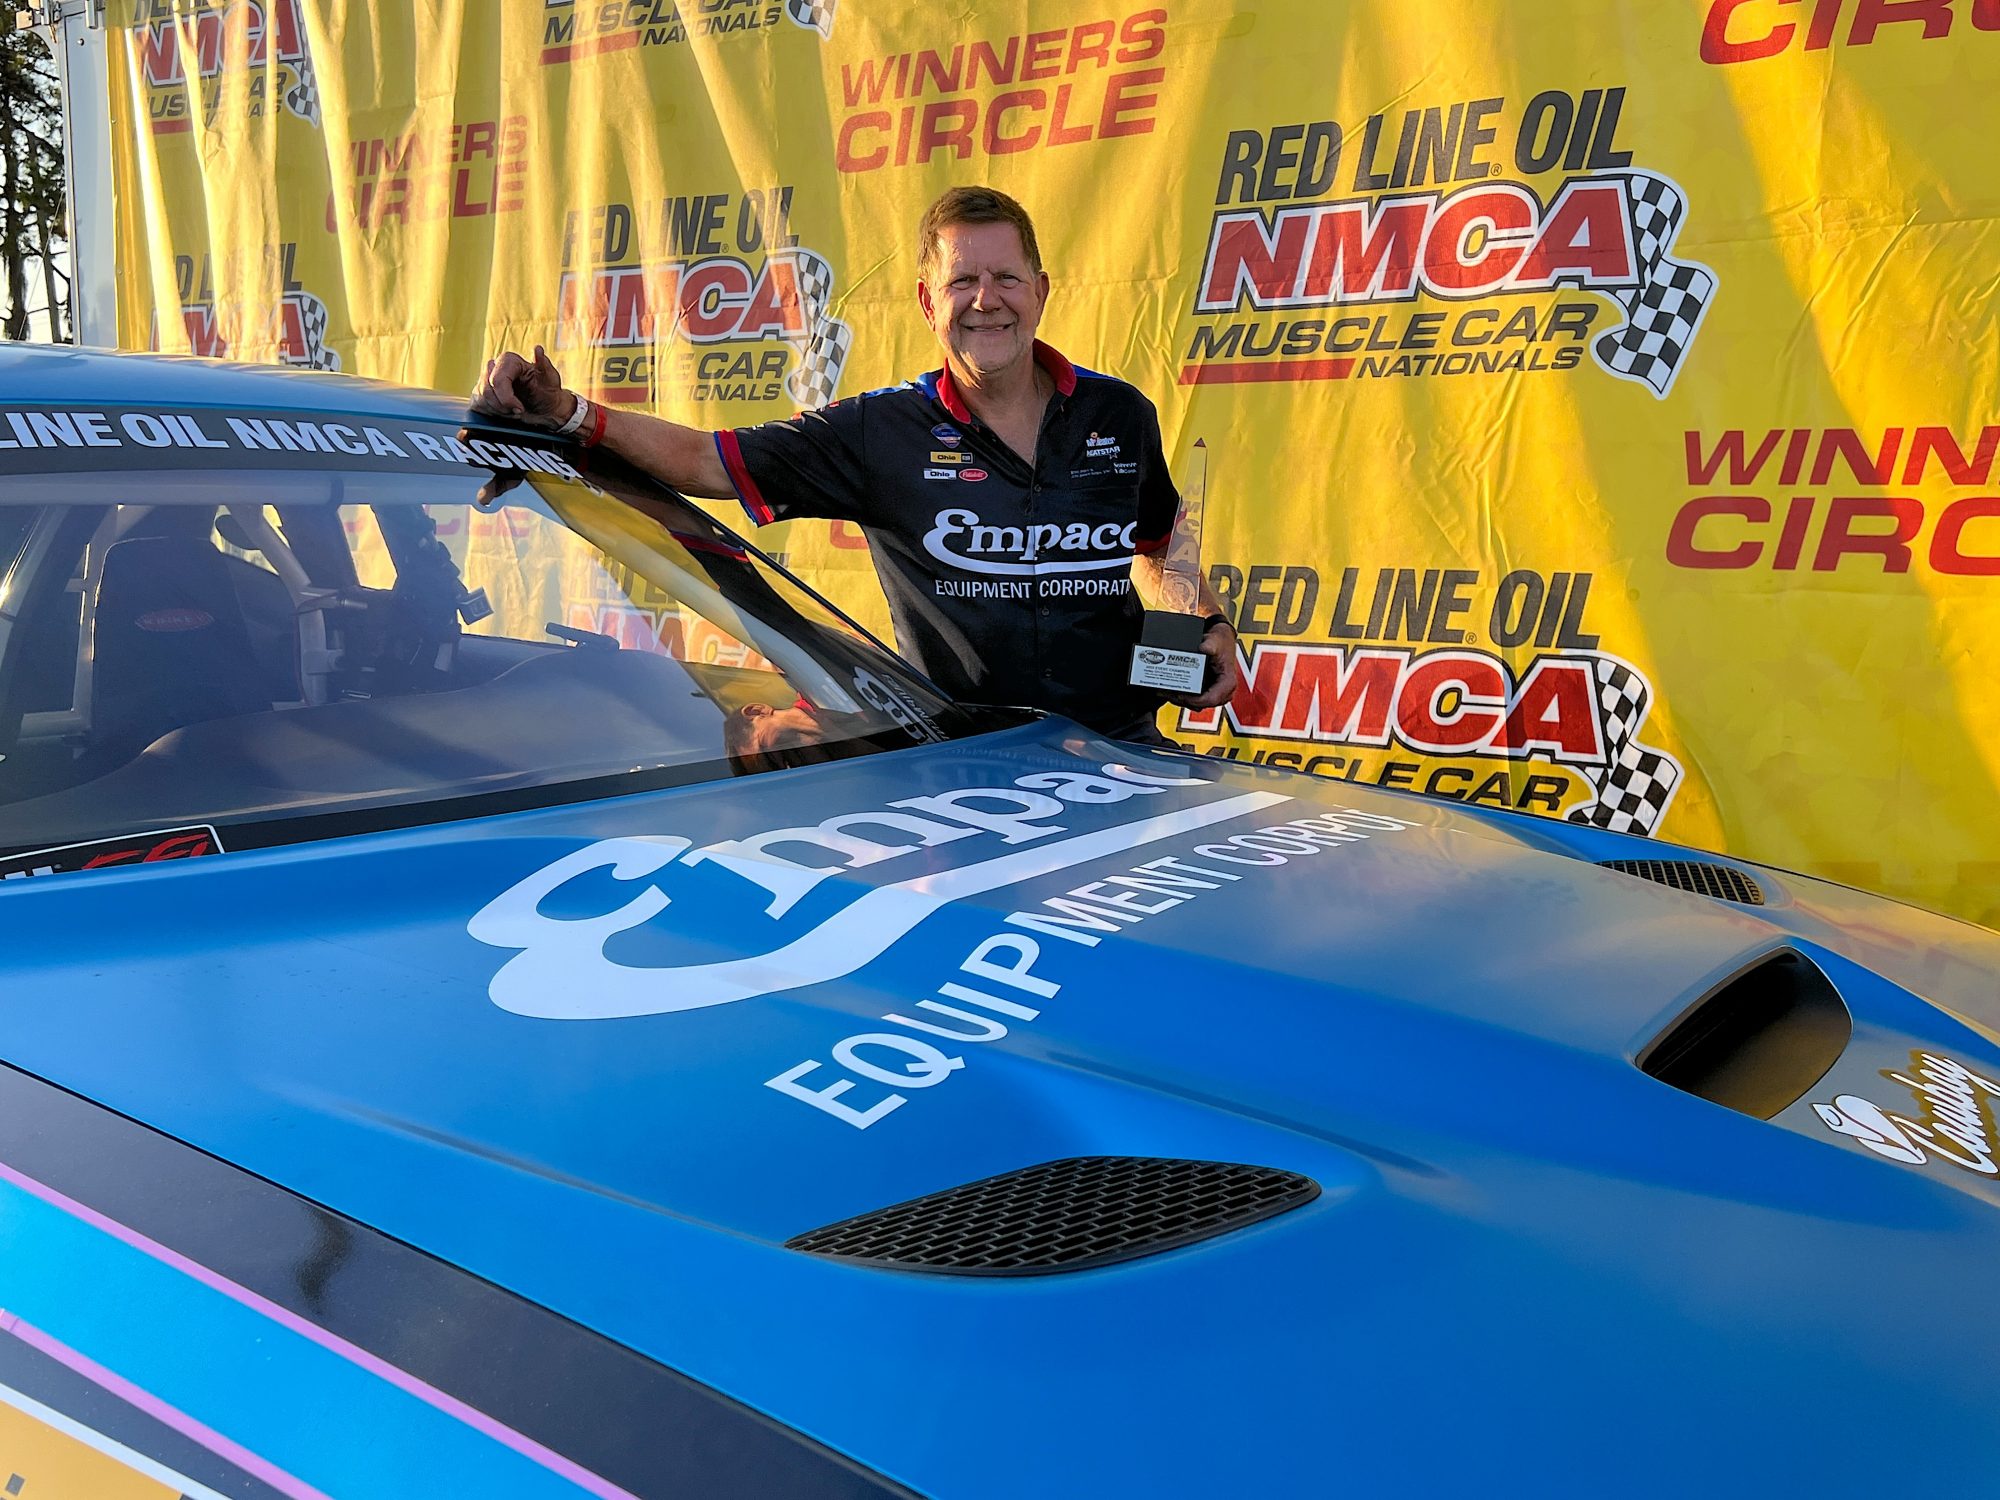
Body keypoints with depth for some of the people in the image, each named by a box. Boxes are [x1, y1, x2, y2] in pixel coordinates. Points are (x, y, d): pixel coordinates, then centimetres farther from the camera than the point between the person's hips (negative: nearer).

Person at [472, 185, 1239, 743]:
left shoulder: (1120, 414, 7)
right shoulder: (883, 431, -2)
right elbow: (703, 460, -5)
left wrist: (1211, 626, 5)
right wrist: (567, 413, -18)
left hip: (1119, 748, 3)